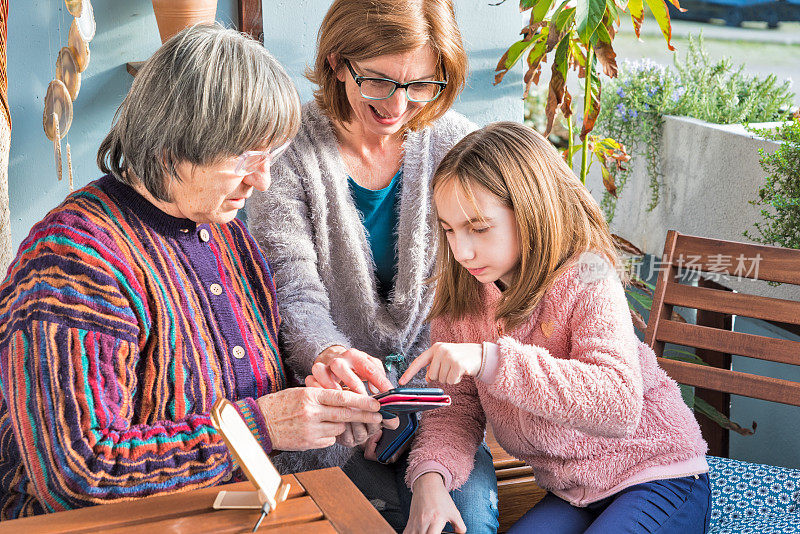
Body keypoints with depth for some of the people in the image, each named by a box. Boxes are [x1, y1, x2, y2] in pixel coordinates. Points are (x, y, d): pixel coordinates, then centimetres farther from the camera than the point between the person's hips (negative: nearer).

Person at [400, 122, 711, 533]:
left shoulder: (584, 277, -21)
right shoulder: (459, 296, -4)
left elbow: (619, 406, -35)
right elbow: (457, 406, -3)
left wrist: (491, 360, -42)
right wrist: (430, 475, -24)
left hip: (658, 480, -4)